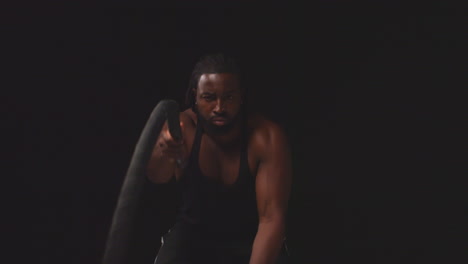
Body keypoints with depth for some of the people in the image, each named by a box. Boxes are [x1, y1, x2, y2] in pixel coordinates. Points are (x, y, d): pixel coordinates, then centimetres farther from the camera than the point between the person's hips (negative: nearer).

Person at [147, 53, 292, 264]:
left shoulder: (267, 137, -23)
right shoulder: (183, 127, -19)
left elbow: (272, 218, -28)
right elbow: (156, 176, -39)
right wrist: (165, 156, -63)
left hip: (251, 240, -1)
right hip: (194, 232, 2)